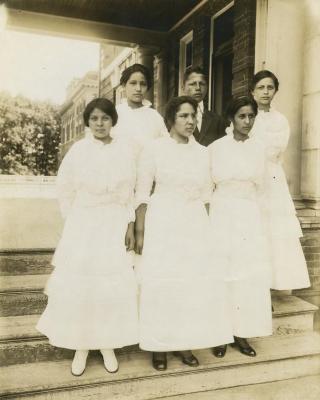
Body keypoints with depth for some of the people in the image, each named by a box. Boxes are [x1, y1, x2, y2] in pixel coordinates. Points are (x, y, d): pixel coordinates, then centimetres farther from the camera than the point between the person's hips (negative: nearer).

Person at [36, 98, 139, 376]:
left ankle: (108, 345, 22)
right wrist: (74, 220, 5)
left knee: (112, 284, 4)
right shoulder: (78, 150, -4)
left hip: (114, 225, 1)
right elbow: (65, 189, 4)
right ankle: (80, 347, 21)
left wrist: (130, 227, -1)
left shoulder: (124, 152, -2)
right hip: (83, 225, 0)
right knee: (79, 284, 3)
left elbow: (129, 194, 2)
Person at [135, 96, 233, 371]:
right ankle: (160, 346, 18)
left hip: (194, 224, 4)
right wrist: (139, 233, -8)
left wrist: (207, 227, 10)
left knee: (194, 282, 5)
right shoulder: (154, 149, -4)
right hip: (162, 223, -4)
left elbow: (205, 195, 12)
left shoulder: (202, 152, 8)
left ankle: (185, 342, 24)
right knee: (161, 282, 1)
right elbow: (142, 194, -5)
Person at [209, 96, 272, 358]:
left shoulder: (258, 149, 6)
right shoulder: (216, 148, -1)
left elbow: (259, 186, 13)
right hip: (222, 216, -2)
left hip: (250, 216, 3)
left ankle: (241, 333, 17)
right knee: (222, 274, 1)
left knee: (249, 275, 3)